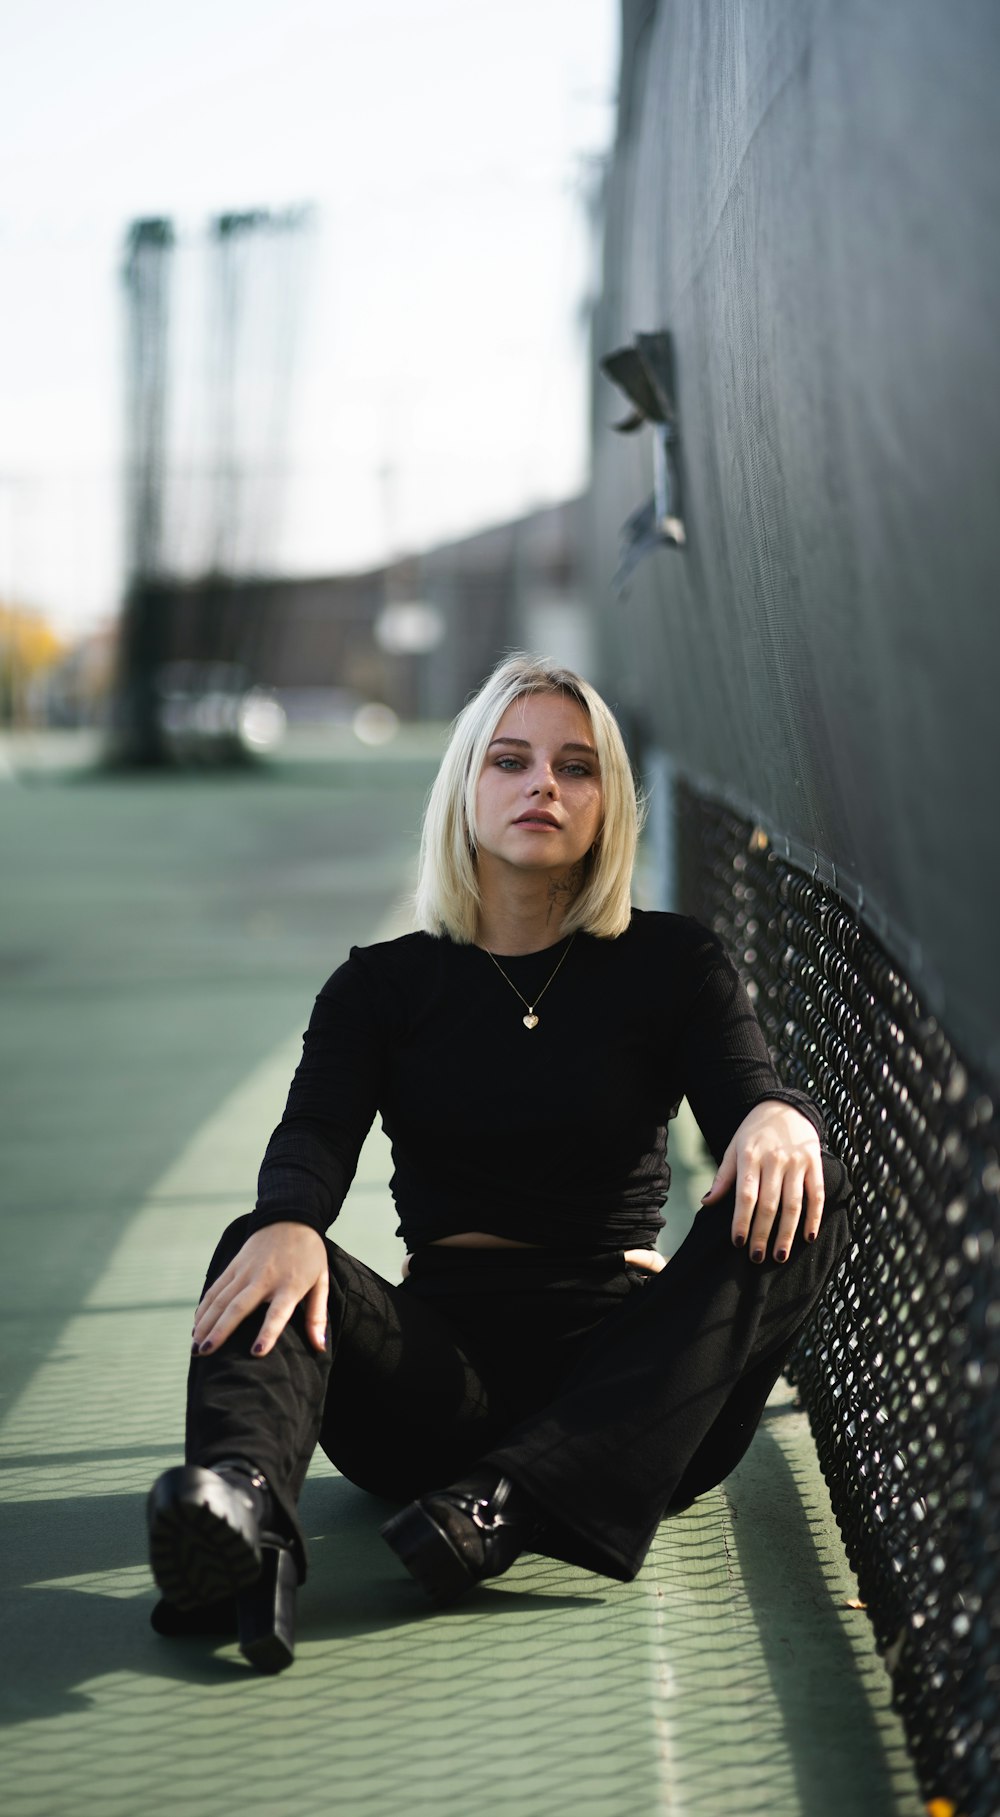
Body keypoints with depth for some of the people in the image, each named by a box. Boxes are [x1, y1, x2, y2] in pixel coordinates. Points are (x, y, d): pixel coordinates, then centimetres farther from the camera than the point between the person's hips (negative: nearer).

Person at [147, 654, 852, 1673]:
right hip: (443, 1372, 0)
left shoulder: (670, 964, 10)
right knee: (262, 1252, -26)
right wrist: (290, 1221, -32)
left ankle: (506, 1501, -44)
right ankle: (244, 1511, -59)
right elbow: (312, 1137, -7)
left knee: (796, 1206, -27)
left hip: (623, 1369, 0)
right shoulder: (384, 985, 11)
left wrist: (778, 1120, -33)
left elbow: (747, 1092, -6)